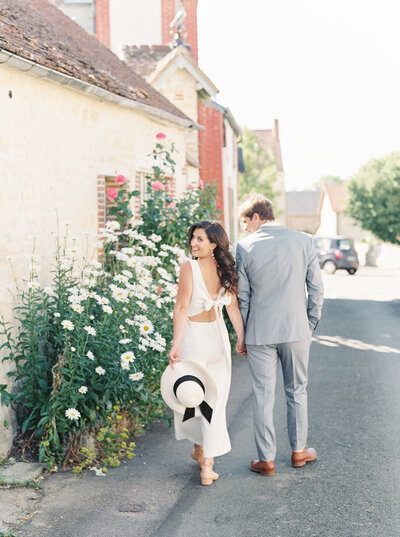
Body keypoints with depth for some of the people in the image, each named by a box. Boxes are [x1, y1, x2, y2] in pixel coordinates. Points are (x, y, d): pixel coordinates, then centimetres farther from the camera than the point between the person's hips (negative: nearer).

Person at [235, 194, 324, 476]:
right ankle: (299, 450, 27)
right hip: (296, 329, 2)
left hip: (260, 333, -1)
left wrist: (243, 333, 9)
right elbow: (316, 287, 2)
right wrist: (311, 323, 13)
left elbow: (242, 296, -1)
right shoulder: (303, 241, -1)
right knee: (297, 391, 16)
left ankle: (267, 460, 12)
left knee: (263, 396, 7)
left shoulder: (245, 247, -5)